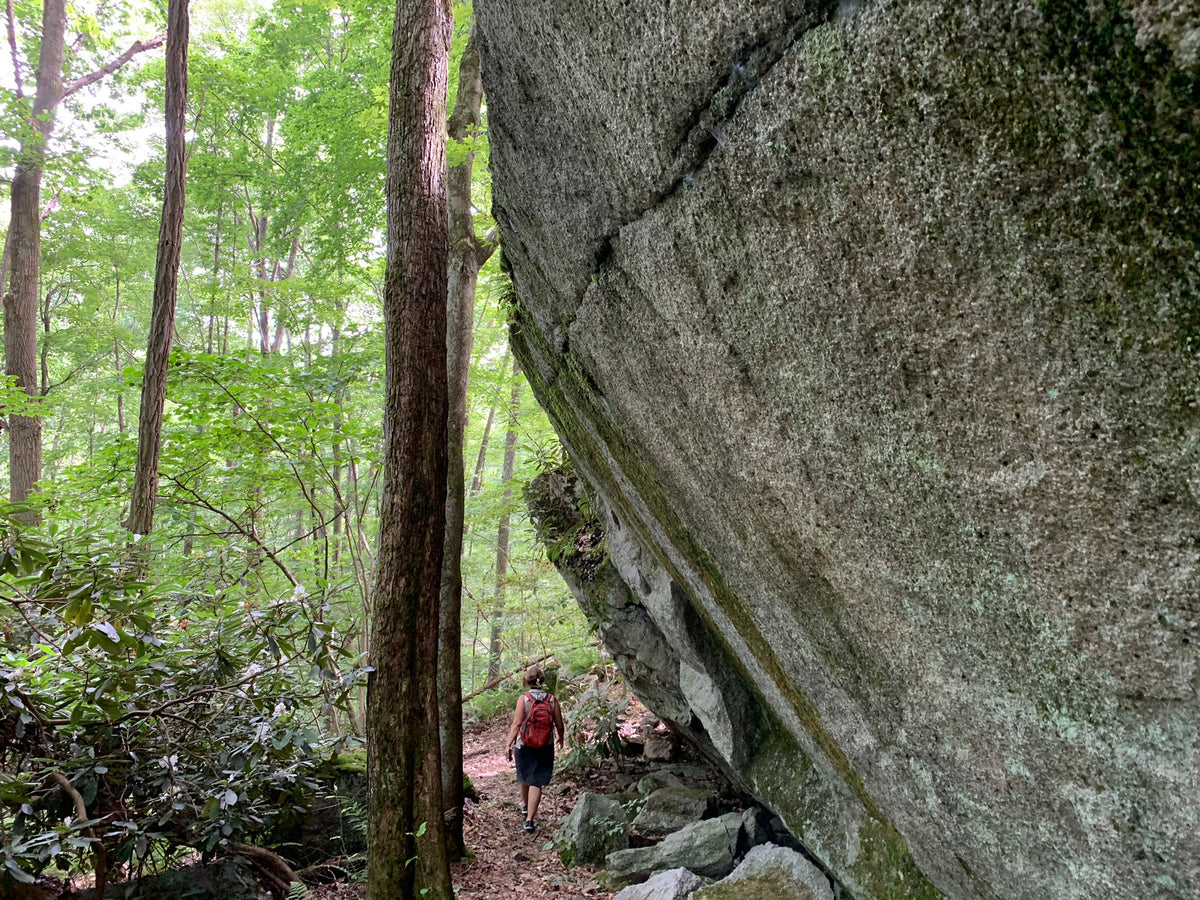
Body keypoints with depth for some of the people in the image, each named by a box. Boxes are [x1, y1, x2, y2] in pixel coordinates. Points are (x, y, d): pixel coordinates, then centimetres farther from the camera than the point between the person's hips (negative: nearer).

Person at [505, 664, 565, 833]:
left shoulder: (523, 699, -11)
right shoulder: (552, 699, -6)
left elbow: (516, 724, -16)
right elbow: (559, 725, 0)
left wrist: (509, 744, -12)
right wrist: (561, 739, 18)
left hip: (524, 745, 0)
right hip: (545, 747, 0)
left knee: (525, 777, 23)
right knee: (536, 783, 3)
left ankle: (525, 806, 45)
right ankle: (530, 819, -6)